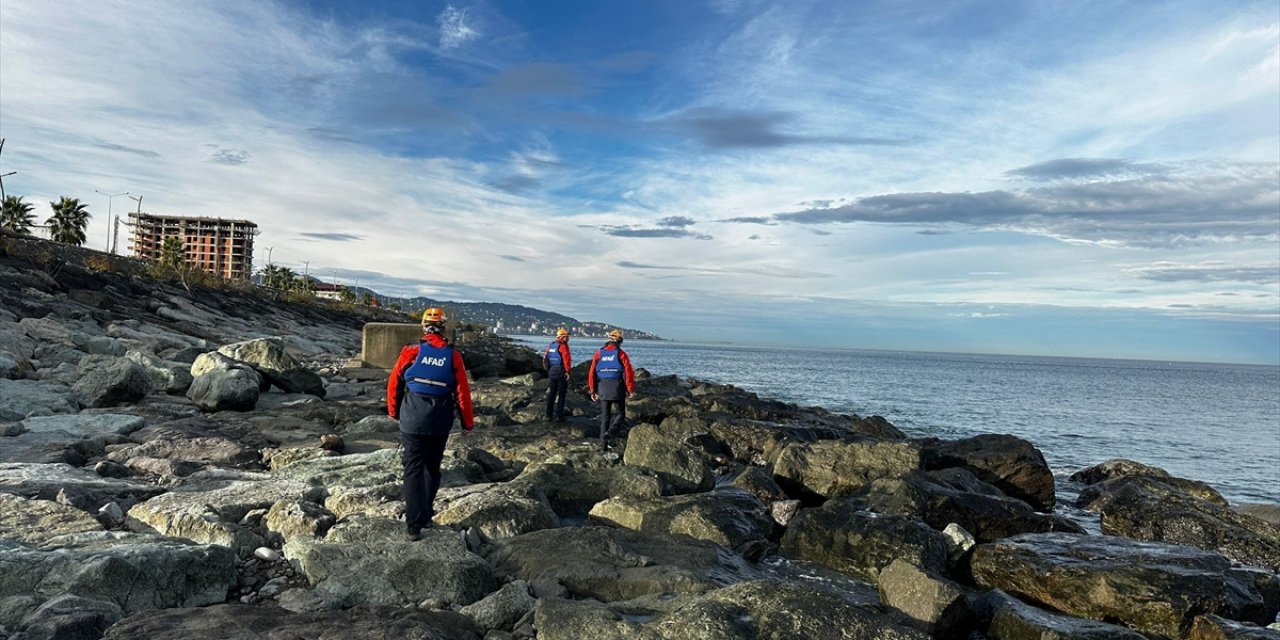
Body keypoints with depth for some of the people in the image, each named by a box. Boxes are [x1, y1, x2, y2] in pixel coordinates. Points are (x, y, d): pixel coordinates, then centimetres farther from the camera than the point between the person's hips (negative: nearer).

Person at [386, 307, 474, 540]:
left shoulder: (411, 352, -7)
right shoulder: (453, 356, -4)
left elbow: (394, 384, 1)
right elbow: (463, 392, -2)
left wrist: (394, 411, 18)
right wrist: (468, 422, 8)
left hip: (412, 422, -2)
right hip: (440, 425, 2)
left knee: (413, 470, 1)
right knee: (432, 468, 19)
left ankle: (414, 525, -6)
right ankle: (426, 515, 31)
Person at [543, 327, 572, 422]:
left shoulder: (550, 346, 11)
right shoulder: (563, 346, -12)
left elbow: (545, 359, 12)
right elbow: (566, 359, -21)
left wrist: (548, 369, 16)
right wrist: (567, 371, -16)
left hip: (551, 371, 7)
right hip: (561, 372, -7)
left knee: (551, 394, 11)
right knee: (561, 394, 2)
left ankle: (549, 415, 14)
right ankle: (558, 416, 3)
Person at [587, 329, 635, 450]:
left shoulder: (599, 354, 5)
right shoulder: (621, 354, -4)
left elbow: (592, 373, 4)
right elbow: (628, 372, -10)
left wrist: (593, 390, 10)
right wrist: (630, 390, -3)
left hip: (603, 389, 3)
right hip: (617, 388, -3)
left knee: (605, 416, 12)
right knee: (621, 413, 11)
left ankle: (603, 443, 11)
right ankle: (611, 431, -15)